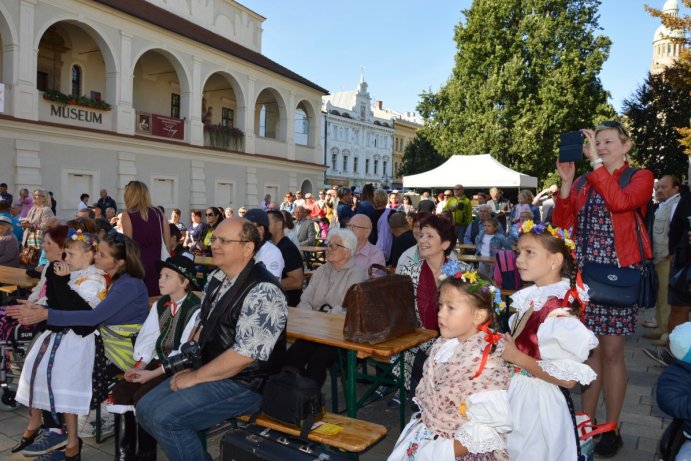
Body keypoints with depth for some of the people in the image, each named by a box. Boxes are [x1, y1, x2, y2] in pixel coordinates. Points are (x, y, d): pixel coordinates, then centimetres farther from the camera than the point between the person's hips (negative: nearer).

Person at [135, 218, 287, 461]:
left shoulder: (263, 292, -22)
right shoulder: (216, 279, 6)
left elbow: (244, 354, -25)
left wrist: (195, 377, -16)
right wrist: (189, 366, 2)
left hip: (244, 384, -9)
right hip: (207, 373, 9)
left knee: (165, 418, -19)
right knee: (146, 408, 6)